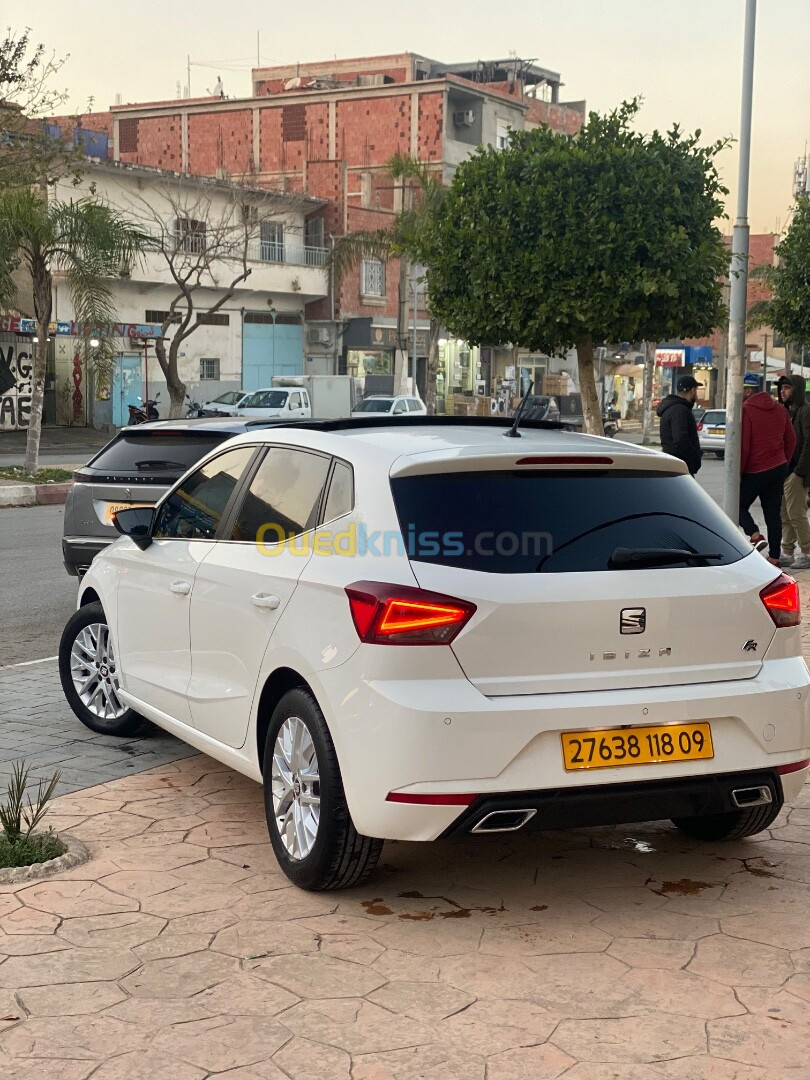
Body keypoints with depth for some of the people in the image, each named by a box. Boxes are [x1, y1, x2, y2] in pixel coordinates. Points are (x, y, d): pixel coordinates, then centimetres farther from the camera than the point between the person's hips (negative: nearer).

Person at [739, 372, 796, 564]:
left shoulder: (745, 410, -14)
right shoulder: (780, 409, 9)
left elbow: (742, 446, -18)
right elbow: (791, 440, 14)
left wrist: (737, 473, -12)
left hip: (754, 471, -6)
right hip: (779, 469, 7)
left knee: (739, 505, 9)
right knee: (773, 513, 9)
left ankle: (756, 536, -13)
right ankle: (774, 557, 9)